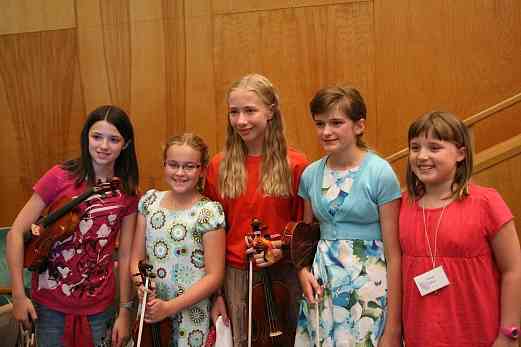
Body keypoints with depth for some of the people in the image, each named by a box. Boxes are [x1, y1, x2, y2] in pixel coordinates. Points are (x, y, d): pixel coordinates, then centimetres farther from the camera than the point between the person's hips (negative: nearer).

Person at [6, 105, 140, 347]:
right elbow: (16, 232, -9)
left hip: (100, 307, 2)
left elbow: (124, 255, -1)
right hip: (50, 304, -1)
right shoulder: (60, 177, -11)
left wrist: (124, 313, 0)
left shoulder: (128, 193, -4)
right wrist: (18, 295, -12)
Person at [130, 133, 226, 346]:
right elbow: (136, 257, 5)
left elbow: (214, 276, -14)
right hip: (150, 311, 4)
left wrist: (170, 307, -19)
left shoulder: (209, 211, -14)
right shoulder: (149, 201, 0)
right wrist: (141, 283, -15)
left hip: (191, 316, -4)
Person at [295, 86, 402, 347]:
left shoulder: (380, 173, -11)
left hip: (368, 283, -4)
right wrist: (304, 271, -4)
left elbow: (393, 252, -10)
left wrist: (393, 324, -10)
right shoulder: (310, 174, 2)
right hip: (321, 284, 4)